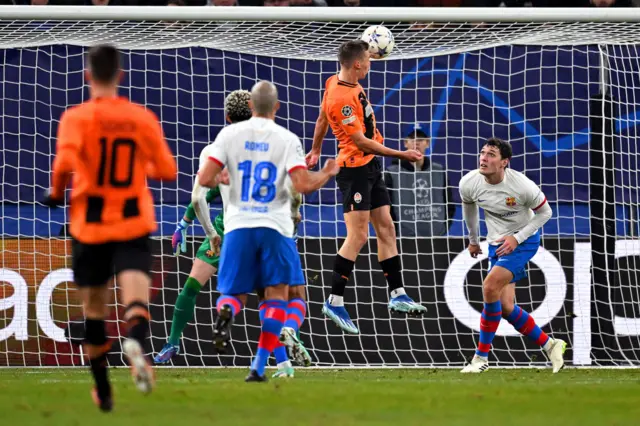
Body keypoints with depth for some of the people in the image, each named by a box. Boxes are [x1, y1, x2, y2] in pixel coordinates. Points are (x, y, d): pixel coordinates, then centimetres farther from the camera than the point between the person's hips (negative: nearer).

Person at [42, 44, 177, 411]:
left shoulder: (77, 117, -6)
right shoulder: (143, 118, 2)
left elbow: (66, 160, -24)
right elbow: (168, 171, 7)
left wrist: (56, 194, -6)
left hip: (90, 226, 0)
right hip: (134, 224, 0)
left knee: (94, 308, 15)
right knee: (136, 299, -12)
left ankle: (103, 391, 24)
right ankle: (136, 343, -48)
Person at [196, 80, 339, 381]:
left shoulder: (230, 134, 1)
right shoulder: (287, 139, -3)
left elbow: (204, 180, -5)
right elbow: (303, 185, -12)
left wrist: (221, 178, 18)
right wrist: (327, 174, 8)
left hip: (238, 225, 1)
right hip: (275, 226, -1)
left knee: (235, 293, 12)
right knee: (276, 294, 8)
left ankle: (226, 309, -26)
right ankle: (259, 366, -3)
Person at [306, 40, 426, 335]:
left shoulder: (337, 82, 4)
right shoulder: (342, 99, -25)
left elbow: (322, 118, 19)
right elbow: (361, 142, -23)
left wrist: (316, 150, 32)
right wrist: (401, 155, -20)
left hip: (370, 167, 10)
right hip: (354, 169, -10)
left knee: (386, 230, 10)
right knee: (357, 236, -11)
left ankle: (397, 295, 15)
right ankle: (335, 302, -6)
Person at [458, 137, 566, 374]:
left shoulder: (522, 186, -25)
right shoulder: (469, 183, -12)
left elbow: (545, 212, -9)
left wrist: (516, 238, -18)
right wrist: (473, 239, 23)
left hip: (524, 240, -6)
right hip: (497, 244, 6)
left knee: (490, 286, -25)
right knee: (506, 308, -3)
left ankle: (482, 356, -15)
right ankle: (550, 345, 19)